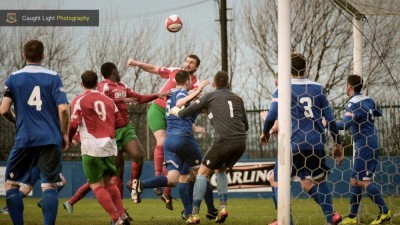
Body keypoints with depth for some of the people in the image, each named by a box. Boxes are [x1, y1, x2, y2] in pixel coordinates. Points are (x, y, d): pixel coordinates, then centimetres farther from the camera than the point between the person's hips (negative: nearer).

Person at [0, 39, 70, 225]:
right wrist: (64, 134, 6)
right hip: (51, 140, 0)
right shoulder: (53, 78, 2)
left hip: (24, 140, 0)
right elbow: (63, 109, -7)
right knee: (49, 187, 0)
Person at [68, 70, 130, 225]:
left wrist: (68, 139, 8)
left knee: (97, 185, 1)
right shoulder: (108, 100, 12)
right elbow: (119, 122, 13)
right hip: (110, 146, 5)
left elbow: (73, 124, -9)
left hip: (92, 147, -5)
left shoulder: (79, 101, -2)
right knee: (108, 182, 20)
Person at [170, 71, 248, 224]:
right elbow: (246, 126, 25)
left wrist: (176, 111, 32)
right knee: (220, 170, 28)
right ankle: (223, 207, 12)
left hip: (224, 141, -5)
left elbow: (184, 114, 11)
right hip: (241, 142, 5)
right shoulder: (237, 99, 22)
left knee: (203, 172, 11)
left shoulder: (209, 97, 10)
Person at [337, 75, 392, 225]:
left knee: (364, 181, -11)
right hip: (370, 146, 9)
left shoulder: (353, 104, -14)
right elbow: (378, 113, 30)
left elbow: (345, 124, -26)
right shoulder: (368, 100, 12)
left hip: (365, 147, -9)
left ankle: (385, 212, -12)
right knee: (354, 180, 10)